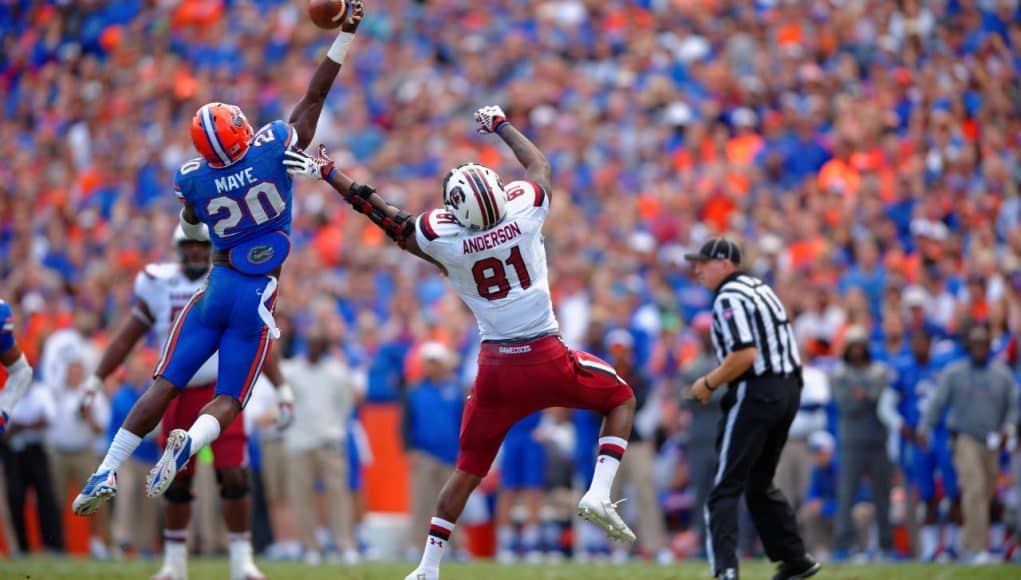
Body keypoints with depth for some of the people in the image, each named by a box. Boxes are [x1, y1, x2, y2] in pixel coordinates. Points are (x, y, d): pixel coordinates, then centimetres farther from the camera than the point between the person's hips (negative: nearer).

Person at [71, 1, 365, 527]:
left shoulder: (192, 180, -5)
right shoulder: (275, 148, -11)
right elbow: (315, 94, -2)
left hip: (216, 287, 1)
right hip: (258, 296, -1)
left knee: (165, 386, 5)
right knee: (228, 401, 2)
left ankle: (107, 472, -5)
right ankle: (189, 443, -31)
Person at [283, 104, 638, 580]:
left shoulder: (442, 237, -9)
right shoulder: (524, 210, -9)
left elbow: (386, 215, 5)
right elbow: (539, 165, 14)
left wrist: (327, 173, 15)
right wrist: (501, 126, 30)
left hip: (496, 366, 1)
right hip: (547, 359, -1)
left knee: (468, 467, 15)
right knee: (621, 399, 22)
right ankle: (598, 494, 3)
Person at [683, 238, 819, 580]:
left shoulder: (729, 299, -12)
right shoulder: (760, 288, 18)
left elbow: (745, 355, -23)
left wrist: (709, 384, -11)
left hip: (756, 394, -9)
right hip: (788, 389, 10)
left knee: (725, 486, -10)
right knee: (759, 484, 21)